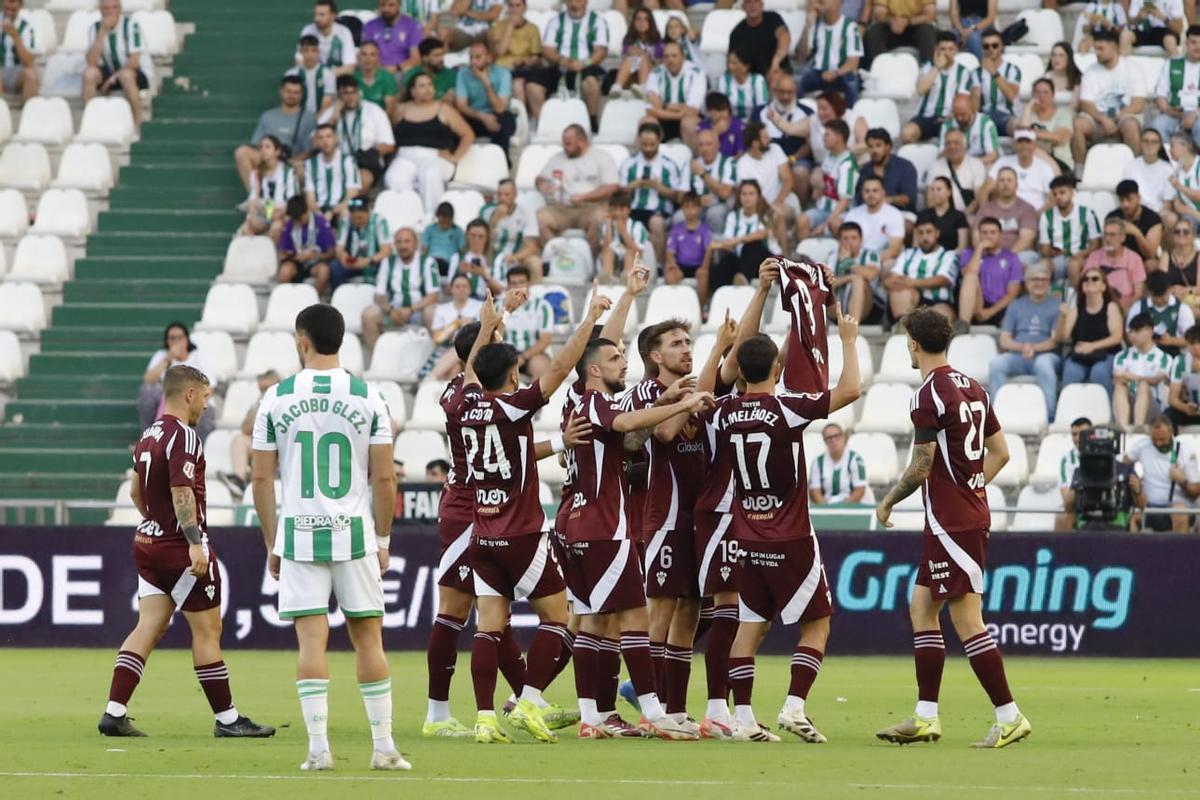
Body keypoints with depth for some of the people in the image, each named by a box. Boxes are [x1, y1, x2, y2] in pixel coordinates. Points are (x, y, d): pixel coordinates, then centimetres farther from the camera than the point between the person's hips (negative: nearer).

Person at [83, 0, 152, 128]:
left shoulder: (130, 25, -16)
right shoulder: (95, 28, -4)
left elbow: (134, 61, -20)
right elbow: (91, 62, -16)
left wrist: (113, 78, -19)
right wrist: (103, 32, -22)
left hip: (138, 73, -4)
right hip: (111, 71, 4)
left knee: (126, 75, -38)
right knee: (89, 73, -25)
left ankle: (137, 122, -25)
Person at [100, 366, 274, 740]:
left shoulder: (148, 436, 12)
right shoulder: (183, 437, -16)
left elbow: (136, 491, 22)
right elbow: (182, 493, -24)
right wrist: (194, 543, -26)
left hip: (149, 541, 9)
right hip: (180, 548, -9)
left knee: (149, 626, 6)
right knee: (207, 629, -1)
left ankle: (114, 712, -2)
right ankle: (227, 719, 4)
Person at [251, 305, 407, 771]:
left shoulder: (276, 399, -1)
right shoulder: (368, 399, -2)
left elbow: (261, 478, 2)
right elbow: (384, 478, -2)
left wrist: (272, 544, 11)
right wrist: (383, 540, 10)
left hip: (298, 534, 0)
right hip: (354, 535, 0)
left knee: (311, 640, 0)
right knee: (368, 637, 8)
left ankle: (318, 747, -5)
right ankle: (383, 746, 9)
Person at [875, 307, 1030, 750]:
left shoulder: (930, 394, -15)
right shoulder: (972, 388, 12)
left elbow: (921, 467, -15)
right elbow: (1000, 452, 16)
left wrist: (888, 501, 0)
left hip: (951, 522, -10)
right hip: (972, 512, 10)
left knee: (967, 619, -8)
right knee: (921, 608, 14)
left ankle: (1009, 717, -8)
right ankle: (926, 717, 13)